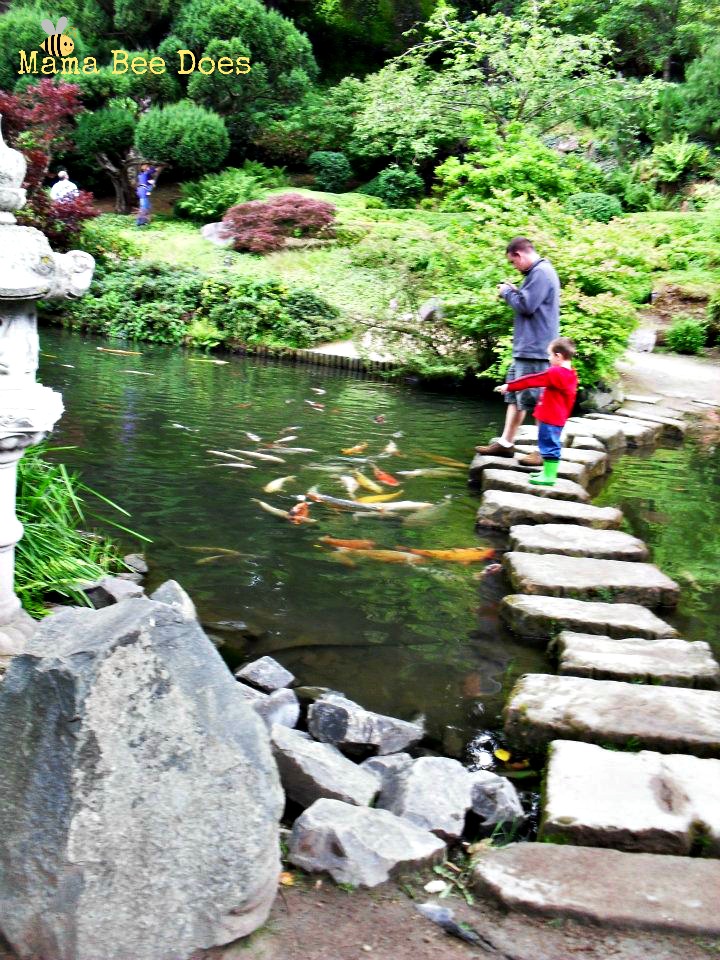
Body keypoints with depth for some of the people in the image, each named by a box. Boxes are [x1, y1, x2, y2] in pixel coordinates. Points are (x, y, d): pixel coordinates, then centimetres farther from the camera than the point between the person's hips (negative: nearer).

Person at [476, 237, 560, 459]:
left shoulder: (541, 272, -16)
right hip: (525, 349, 11)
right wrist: (514, 291, 8)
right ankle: (505, 443, 22)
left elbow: (526, 306, -21)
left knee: (534, 399, -6)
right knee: (514, 396, 15)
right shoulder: (539, 271, 16)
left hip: (535, 350, -11)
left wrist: (507, 292, -5)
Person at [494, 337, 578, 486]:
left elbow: (531, 380, -16)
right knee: (551, 445, 18)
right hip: (558, 418, 9)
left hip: (549, 418, -9)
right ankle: (548, 472, 28)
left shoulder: (554, 373, -19)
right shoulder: (571, 375, 7)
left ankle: (548, 476, 1)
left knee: (549, 446, -3)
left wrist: (509, 386, -10)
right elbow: (570, 400, 15)